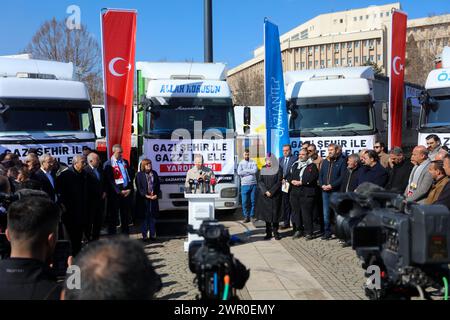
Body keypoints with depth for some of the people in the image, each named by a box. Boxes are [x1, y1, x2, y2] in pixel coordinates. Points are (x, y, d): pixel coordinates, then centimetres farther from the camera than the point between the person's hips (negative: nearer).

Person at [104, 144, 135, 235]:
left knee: (126, 213, 13)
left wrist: (130, 189, 0)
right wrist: (119, 192, -14)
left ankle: (125, 231, 24)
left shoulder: (125, 162, 13)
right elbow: (109, 180, -11)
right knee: (113, 214, 2)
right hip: (115, 193, -5)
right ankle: (112, 233, 11)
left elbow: (131, 175, 12)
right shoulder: (108, 164, -6)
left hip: (127, 192, 5)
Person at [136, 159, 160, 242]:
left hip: (153, 198, 4)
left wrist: (156, 194, -3)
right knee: (145, 217, 0)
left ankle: (152, 234, 14)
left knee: (152, 217, 8)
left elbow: (158, 185, 10)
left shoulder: (154, 173, 10)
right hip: (144, 199, -3)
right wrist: (146, 195, -13)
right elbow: (139, 188, -6)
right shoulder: (139, 175, -2)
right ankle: (144, 235, 7)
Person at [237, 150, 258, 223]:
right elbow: (239, 172, -10)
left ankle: (252, 216, 14)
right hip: (244, 185, -1)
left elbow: (255, 170, -11)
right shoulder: (241, 163, 5)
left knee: (253, 201, 4)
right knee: (244, 202, -1)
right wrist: (250, 171, -7)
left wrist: (245, 170, -7)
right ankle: (246, 216, 9)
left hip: (253, 184, 1)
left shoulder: (253, 162, 6)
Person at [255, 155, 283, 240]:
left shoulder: (278, 169, -1)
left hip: (275, 195, -3)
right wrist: (265, 191, -10)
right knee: (266, 214, 4)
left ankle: (275, 232, 9)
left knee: (275, 213, -1)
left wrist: (271, 192, -13)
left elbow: (279, 182, -6)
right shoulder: (263, 169, 9)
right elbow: (260, 181, 3)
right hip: (264, 195, 3)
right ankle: (268, 232, 10)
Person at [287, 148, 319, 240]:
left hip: (307, 193, -6)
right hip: (295, 193, 6)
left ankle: (309, 232, 5)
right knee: (296, 212, 8)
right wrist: (292, 181, -5)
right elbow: (289, 175, 17)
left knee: (307, 213, -4)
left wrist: (301, 182, -15)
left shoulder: (312, 166, 0)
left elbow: (313, 177, -13)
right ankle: (298, 230, 19)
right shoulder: (295, 165, 19)